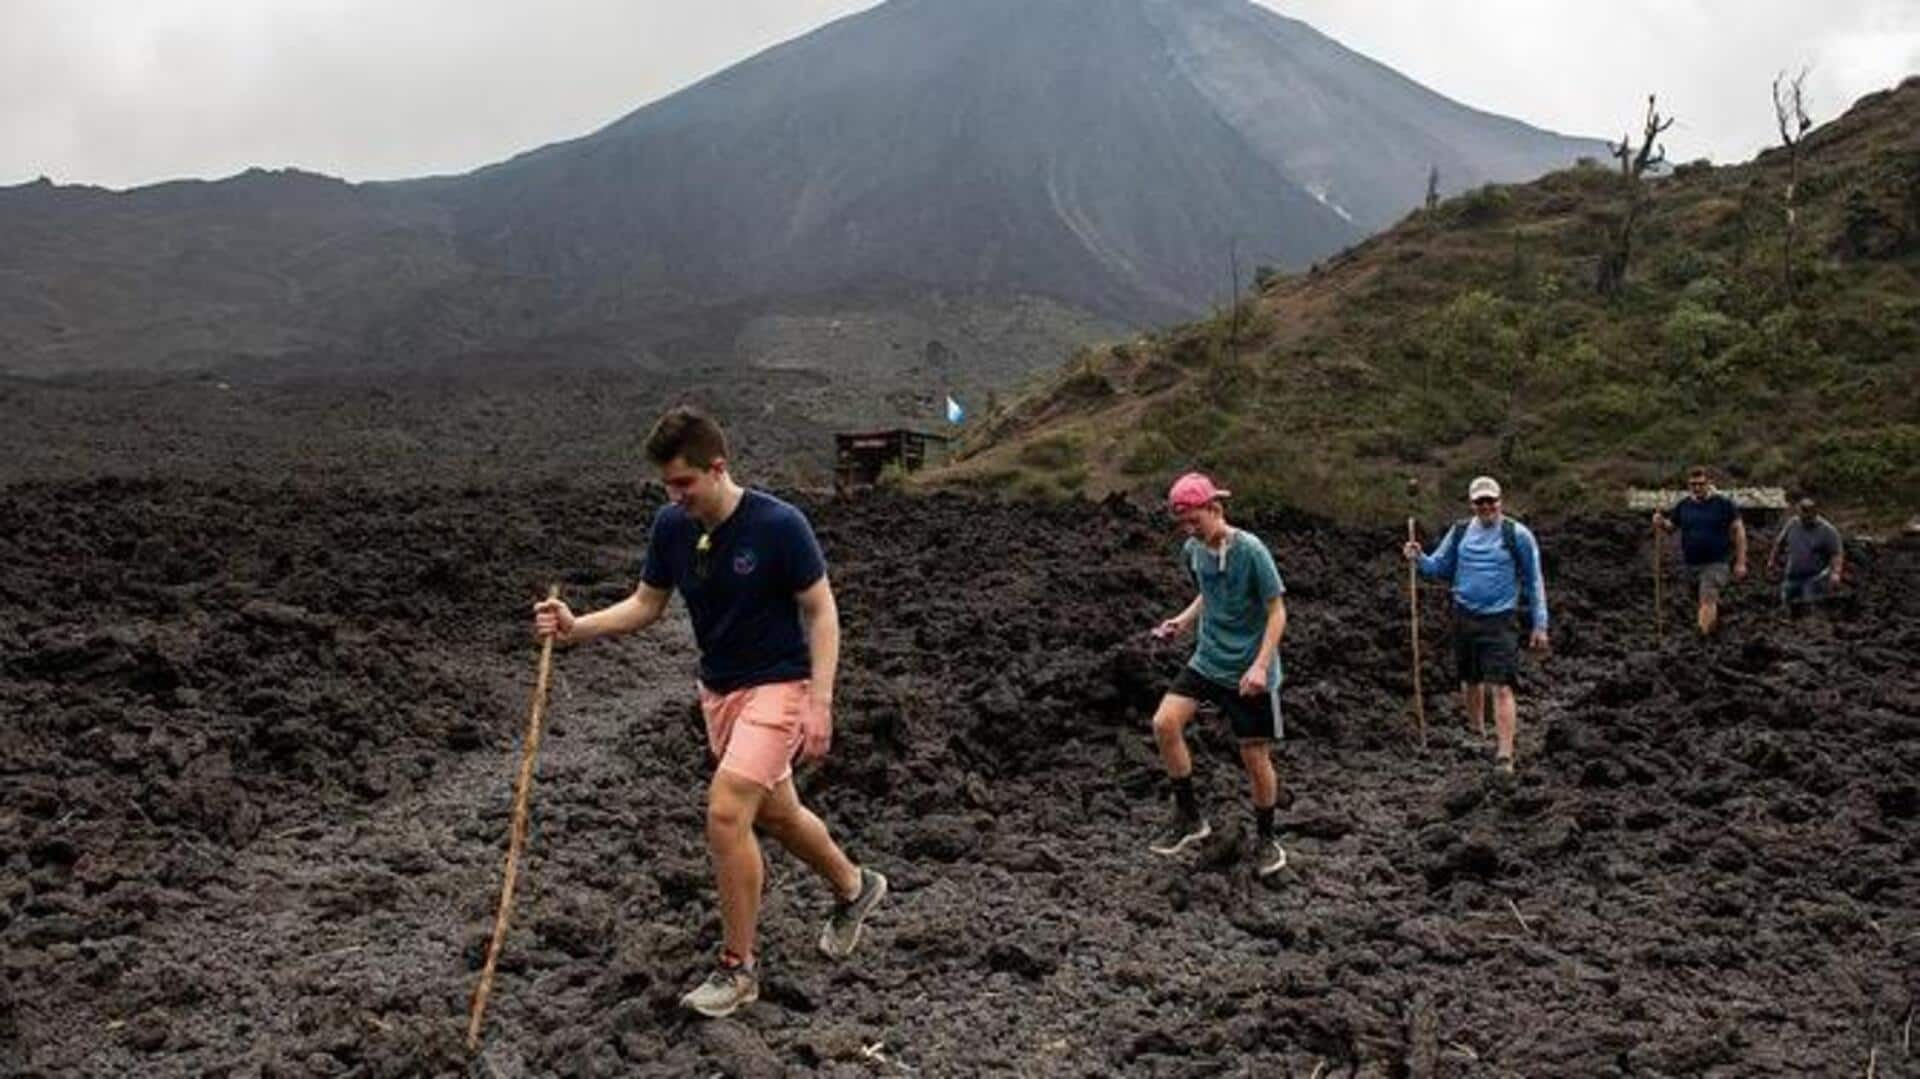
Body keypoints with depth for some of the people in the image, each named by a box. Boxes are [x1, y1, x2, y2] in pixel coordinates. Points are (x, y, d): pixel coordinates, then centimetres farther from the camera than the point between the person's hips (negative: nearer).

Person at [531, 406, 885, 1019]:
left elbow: (821, 611, -14)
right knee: (774, 814, 19)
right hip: (718, 689, 7)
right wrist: (577, 628, -10)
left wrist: (820, 704, -20)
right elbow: (646, 605, 6)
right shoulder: (671, 526, -4)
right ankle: (854, 887, 46)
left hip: (777, 685, -7)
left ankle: (738, 968, -1)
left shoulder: (779, 525, -21)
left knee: (726, 811, -18)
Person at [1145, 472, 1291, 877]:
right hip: (1207, 660, 5)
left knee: (1255, 757, 3)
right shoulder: (1192, 551, 1)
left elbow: (1277, 611, -14)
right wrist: (1182, 621, 1)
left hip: (1250, 672, -5)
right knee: (1165, 723, -14)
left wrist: (1261, 665, -23)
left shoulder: (1251, 550, -18)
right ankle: (1189, 816, 2)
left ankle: (1266, 838, 26)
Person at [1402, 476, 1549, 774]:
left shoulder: (1517, 535, -4)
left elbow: (1534, 581, 1)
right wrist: (1418, 558, -11)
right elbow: (1439, 566, 11)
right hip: (1464, 616, 4)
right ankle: (1477, 736, 39)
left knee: (1501, 688, -11)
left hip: (1499, 619, -4)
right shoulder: (1460, 532, 6)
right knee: (1470, 681, 17)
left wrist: (1539, 624, -2)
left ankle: (1504, 756, -10)